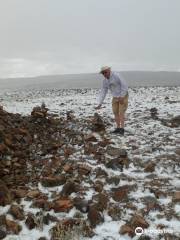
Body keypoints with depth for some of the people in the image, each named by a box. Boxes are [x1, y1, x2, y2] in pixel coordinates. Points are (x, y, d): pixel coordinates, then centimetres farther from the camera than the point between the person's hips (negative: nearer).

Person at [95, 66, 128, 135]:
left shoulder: (116, 76, -26)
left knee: (121, 112, -12)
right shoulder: (105, 81, -3)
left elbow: (124, 85, -25)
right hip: (115, 97, 7)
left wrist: (121, 97, -26)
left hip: (123, 96, -7)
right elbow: (103, 92, -2)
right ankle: (118, 128, 12)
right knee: (115, 112, 3)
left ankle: (122, 129, -6)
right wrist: (100, 104, -8)